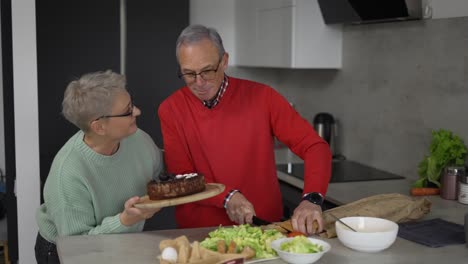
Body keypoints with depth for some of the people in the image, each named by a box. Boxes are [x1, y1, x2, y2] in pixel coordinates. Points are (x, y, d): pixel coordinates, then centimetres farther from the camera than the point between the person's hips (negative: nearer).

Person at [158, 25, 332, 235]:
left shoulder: (261, 97, -5)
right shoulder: (170, 110, -3)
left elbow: (315, 147, -7)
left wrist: (312, 199, -23)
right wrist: (227, 196, -19)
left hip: (264, 227, 0)